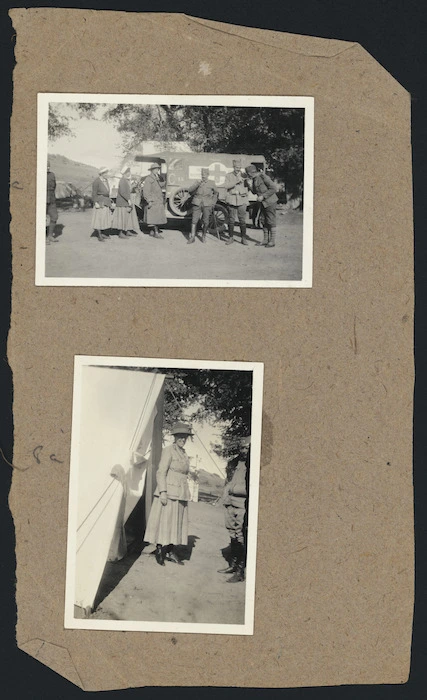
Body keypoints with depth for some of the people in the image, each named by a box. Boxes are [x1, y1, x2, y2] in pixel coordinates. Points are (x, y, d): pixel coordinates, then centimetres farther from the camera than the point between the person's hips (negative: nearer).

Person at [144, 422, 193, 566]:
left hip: (180, 494, 7)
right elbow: (161, 473, -12)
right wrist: (163, 492, -20)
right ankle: (159, 550, 4)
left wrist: (186, 495, 19)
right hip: (168, 493, -7)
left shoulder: (184, 453, 15)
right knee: (164, 521, -4)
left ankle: (170, 551, 14)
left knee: (176, 522, 8)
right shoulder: (168, 451, -8)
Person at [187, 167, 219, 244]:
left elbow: (216, 193, 23)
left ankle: (204, 236, 19)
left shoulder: (211, 184, 8)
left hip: (207, 205, 0)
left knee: (206, 221, 0)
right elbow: (190, 190, -3)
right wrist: (197, 184, -15)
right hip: (197, 204, 0)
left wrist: (213, 202, 14)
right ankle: (192, 237, -2)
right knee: (194, 220, -5)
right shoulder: (197, 183, 7)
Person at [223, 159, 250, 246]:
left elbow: (247, 188, 16)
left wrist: (247, 200, 13)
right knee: (231, 220, 2)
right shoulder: (228, 175, 6)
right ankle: (231, 238, 12)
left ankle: (244, 238, 2)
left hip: (242, 200, 0)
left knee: (242, 220, -4)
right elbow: (226, 186, -9)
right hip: (231, 200, 0)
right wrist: (236, 181, -19)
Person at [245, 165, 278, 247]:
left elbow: (274, 188, -20)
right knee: (264, 221, 11)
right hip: (264, 203, 9)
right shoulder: (254, 179, 8)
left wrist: (263, 196, -21)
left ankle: (272, 242, 3)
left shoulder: (263, 177, -18)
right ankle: (265, 240, 18)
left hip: (270, 202, -9)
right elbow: (255, 192, 14)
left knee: (271, 221, -3)